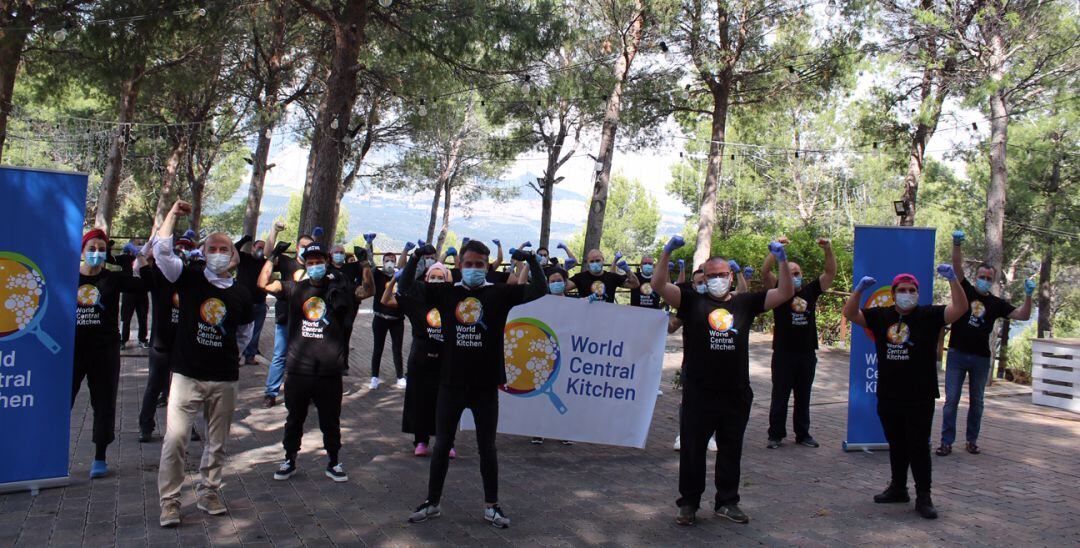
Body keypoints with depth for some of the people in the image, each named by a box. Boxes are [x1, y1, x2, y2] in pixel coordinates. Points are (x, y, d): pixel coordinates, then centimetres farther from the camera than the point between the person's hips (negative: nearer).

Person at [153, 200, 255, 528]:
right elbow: (161, 251, -14)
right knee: (175, 439, -7)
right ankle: (169, 501, 6)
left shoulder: (241, 295, 3)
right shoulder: (189, 278, -1)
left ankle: (208, 492, 28)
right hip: (187, 375, -2)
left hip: (225, 379, 2)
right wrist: (173, 214, -11)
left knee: (217, 442, 12)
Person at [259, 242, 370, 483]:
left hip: (329, 370, -1)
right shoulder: (295, 288, 5)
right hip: (298, 369, 1)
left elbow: (367, 292, -7)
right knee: (294, 418, 15)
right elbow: (264, 284, 0)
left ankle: (333, 462, 26)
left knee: (331, 420, 11)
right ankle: (289, 460, 32)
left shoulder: (339, 287, 2)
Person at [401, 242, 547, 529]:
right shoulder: (446, 292, 1)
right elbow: (406, 286, 0)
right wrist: (416, 257, -12)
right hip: (451, 384, 1)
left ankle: (491, 506, 25)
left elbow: (539, 290, -7)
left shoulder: (500, 293, -2)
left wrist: (532, 260, -17)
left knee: (487, 448, 12)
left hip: (486, 386, -1)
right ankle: (432, 502, 28)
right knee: (441, 445, 12)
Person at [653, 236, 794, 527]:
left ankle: (727, 502, 29)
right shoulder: (692, 301, 0)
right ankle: (688, 503, 21)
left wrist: (782, 260, -8)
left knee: (731, 450, 15)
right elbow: (659, 285, -11)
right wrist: (667, 252, -21)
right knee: (692, 450, 7)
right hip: (698, 392, -2)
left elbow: (785, 293, 3)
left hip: (736, 393, 3)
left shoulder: (745, 303, 7)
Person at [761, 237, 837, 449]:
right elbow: (765, 272, -15)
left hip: (807, 354, 3)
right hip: (783, 354, -3)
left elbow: (831, 273, 3)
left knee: (803, 397, 14)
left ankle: (803, 434, 25)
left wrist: (828, 249, -11)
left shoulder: (811, 291, 7)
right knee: (780, 396, 3)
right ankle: (775, 434, 13)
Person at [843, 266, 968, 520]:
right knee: (896, 446, 16)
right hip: (888, 397, 4)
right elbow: (849, 313, 0)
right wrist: (859, 289, -15)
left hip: (920, 399, -4)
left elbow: (960, 308, -13)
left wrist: (952, 279, -24)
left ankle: (924, 497, 7)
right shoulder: (880, 316, 5)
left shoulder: (929, 315, -2)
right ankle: (898, 488, 29)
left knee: (919, 447, 0)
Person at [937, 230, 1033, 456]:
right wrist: (957, 244, -27)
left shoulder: (997, 303, 6)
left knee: (976, 402, 11)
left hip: (981, 358, 2)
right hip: (957, 354, -2)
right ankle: (946, 441, 3)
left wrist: (1028, 296, -17)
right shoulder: (966, 291, 1)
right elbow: (958, 266, -12)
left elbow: (1023, 315, -2)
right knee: (951, 399, -1)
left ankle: (972, 441, 23)